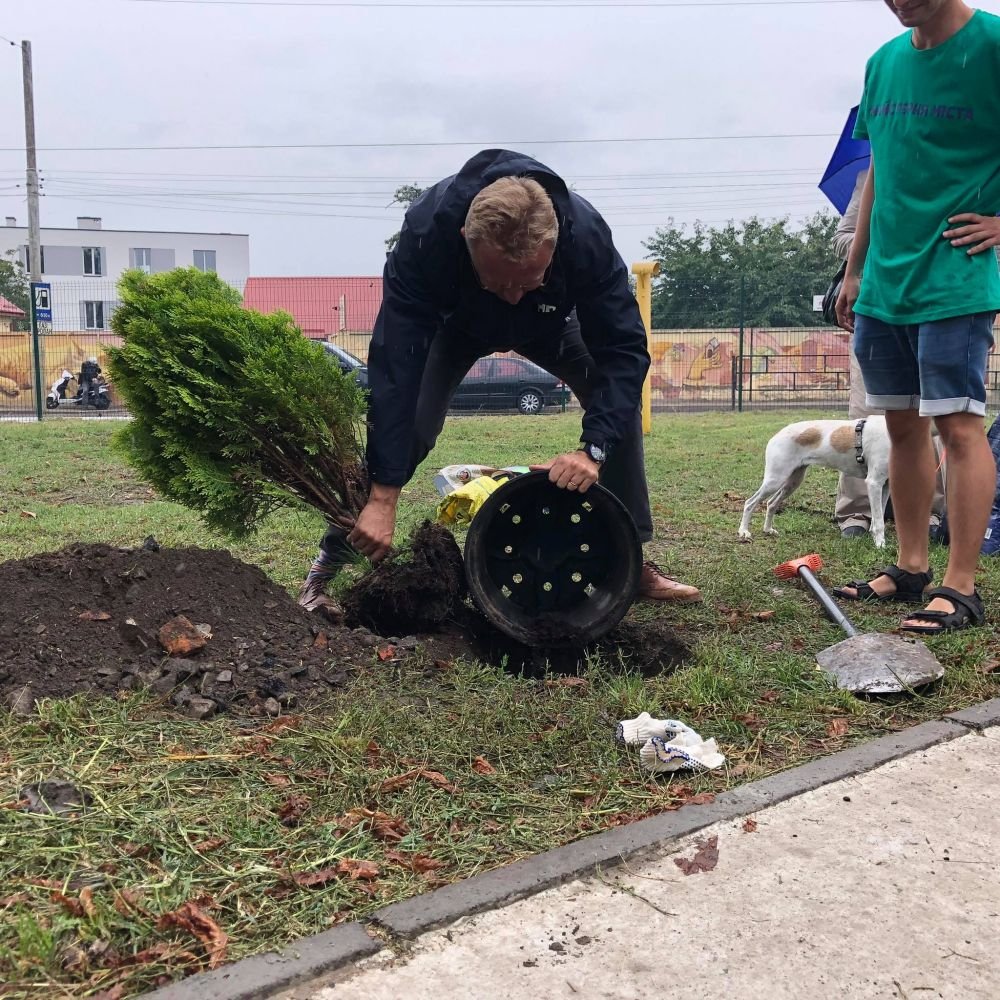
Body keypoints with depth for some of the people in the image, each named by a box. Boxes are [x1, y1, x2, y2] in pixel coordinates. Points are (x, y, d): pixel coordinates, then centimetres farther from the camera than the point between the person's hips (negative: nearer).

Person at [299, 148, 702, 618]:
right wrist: (383, 496, -46)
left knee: (620, 399, -13)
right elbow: (397, 366, -44)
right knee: (406, 419, -23)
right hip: (454, 321, -2)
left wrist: (593, 448, -48)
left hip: (549, 322, 2)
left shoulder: (587, 236, -40)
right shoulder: (426, 231, -43)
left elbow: (623, 350, -33)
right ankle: (331, 561, -8)